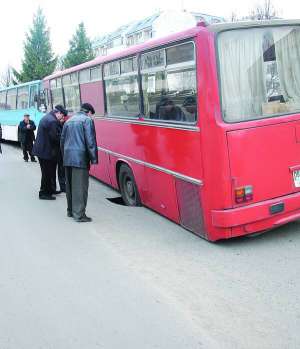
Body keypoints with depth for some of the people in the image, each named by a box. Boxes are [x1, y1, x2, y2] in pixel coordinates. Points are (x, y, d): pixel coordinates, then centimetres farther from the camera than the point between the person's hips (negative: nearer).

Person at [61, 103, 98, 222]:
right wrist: (94, 159, -8)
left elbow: (62, 140, 21)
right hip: (80, 158, -7)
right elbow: (90, 141, -11)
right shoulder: (87, 120, -3)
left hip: (67, 158, 8)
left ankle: (70, 210, 26)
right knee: (80, 186, -5)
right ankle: (79, 214, -5)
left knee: (70, 185, 16)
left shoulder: (69, 121, 20)